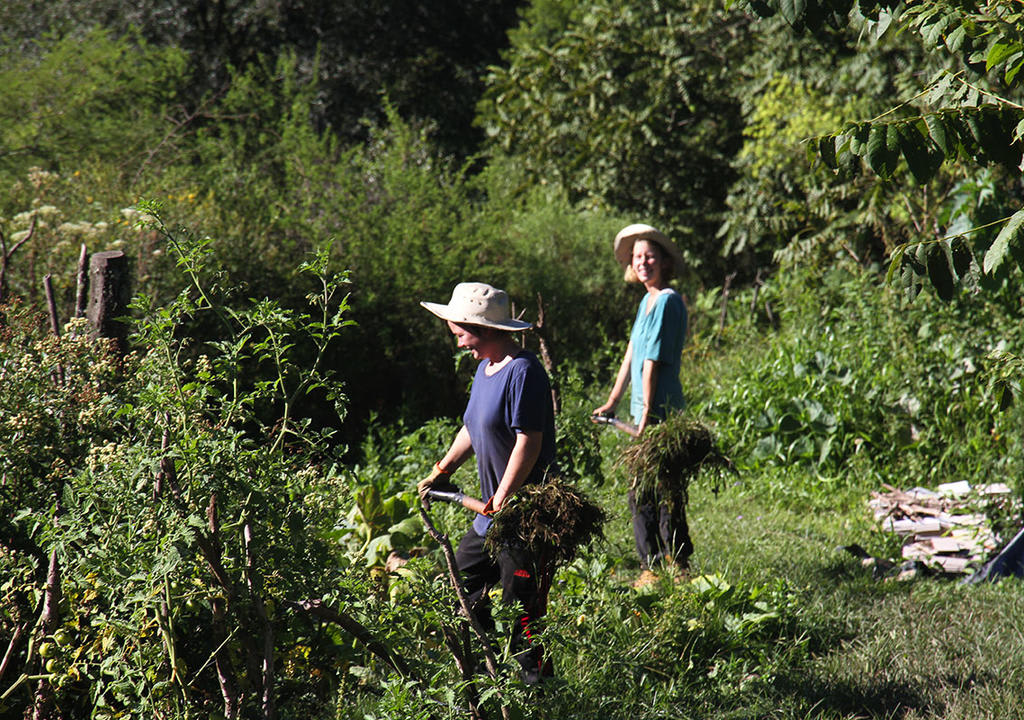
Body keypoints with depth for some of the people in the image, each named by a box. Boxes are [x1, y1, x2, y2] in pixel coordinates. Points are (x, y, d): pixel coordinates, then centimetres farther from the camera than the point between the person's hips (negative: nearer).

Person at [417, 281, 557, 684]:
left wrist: (501, 500, -22)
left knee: (520, 603, -4)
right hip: (493, 510, 10)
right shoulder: (486, 368, 12)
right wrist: (443, 471, 22)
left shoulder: (523, 372, -19)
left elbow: (529, 442, -23)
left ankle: (533, 677, 6)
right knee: (462, 580, 15)